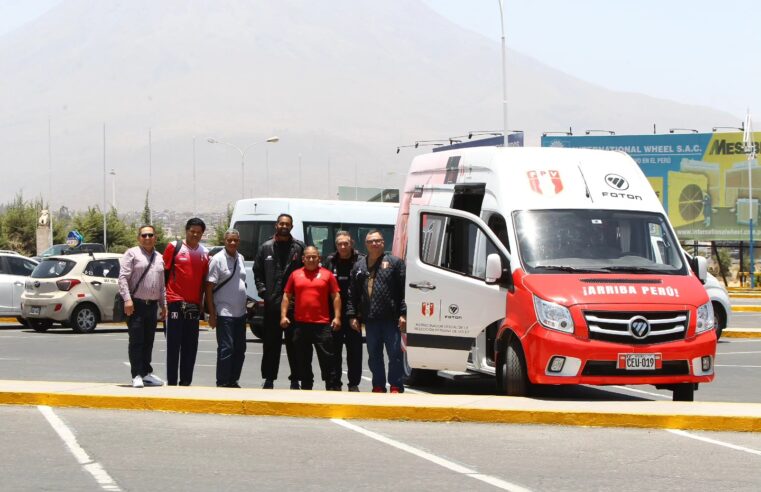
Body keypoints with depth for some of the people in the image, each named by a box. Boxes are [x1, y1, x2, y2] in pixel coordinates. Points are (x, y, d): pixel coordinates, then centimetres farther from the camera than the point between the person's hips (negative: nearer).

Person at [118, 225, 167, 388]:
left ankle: (146, 373, 19)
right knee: (136, 341, -6)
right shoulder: (132, 254, -1)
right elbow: (123, 277, -8)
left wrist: (163, 305, 18)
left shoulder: (159, 258, 17)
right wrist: (127, 299, -17)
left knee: (148, 341, 11)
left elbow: (162, 284, 22)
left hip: (152, 305, 6)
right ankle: (137, 376, -5)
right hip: (136, 304, -6)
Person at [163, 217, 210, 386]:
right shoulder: (174, 247, 0)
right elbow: (164, 272, 1)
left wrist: (202, 302, 12)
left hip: (194, 306, 5)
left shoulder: (204, 253, 13)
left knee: (190, 346, 6)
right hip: (175, 302, -5)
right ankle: (171, 383, -3)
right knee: (173, 345, -4)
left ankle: (186, 382, 11)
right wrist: (163, 297, -4)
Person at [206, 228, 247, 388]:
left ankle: (233, 381, 19)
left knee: (240, 349, 10)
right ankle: (223, 384, -3)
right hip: (224, 313, -7)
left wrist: (244, 306, 17)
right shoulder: (218, 260, -10)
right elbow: (209, 287, -11)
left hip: (240, 313, 7)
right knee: (226, 349, -8)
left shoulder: (240, 258, 11)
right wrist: (212, 314, -14)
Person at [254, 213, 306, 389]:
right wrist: (262, 290, 1)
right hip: (271, 303, 2)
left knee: (294, 342, 1)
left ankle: (295, 379, 7)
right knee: (271, 343, 6)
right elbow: (257, 271, 13)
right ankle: (269, 378, 12)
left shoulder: (299, 247, 4)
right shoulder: (266, 247, 10)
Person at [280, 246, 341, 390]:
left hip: (322, 324, -2)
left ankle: (332, 388, 1)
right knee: (303, 360, 8)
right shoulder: (295, 275, 10)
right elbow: (286, 296, 12)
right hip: (300, 324, 2)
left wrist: (337, 317, -4)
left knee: (327, 357, -2)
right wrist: (283, 315, 2)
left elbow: (336, 297, 5)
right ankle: (306, 387, 17)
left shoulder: (327, 274, 5)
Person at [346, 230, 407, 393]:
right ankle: (378, 386, 17)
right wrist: (352, 315, 5)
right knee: (374, 356, 9)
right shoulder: (359, 266, 14)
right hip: (370, 319, 4)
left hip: (391, 318, -4)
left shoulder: (394, 263, 2)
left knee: (395, 354, -2)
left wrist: (403, 314, -11)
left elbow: (404, 290, -4)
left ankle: (396, 387, 5)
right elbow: (352, 294, 14)